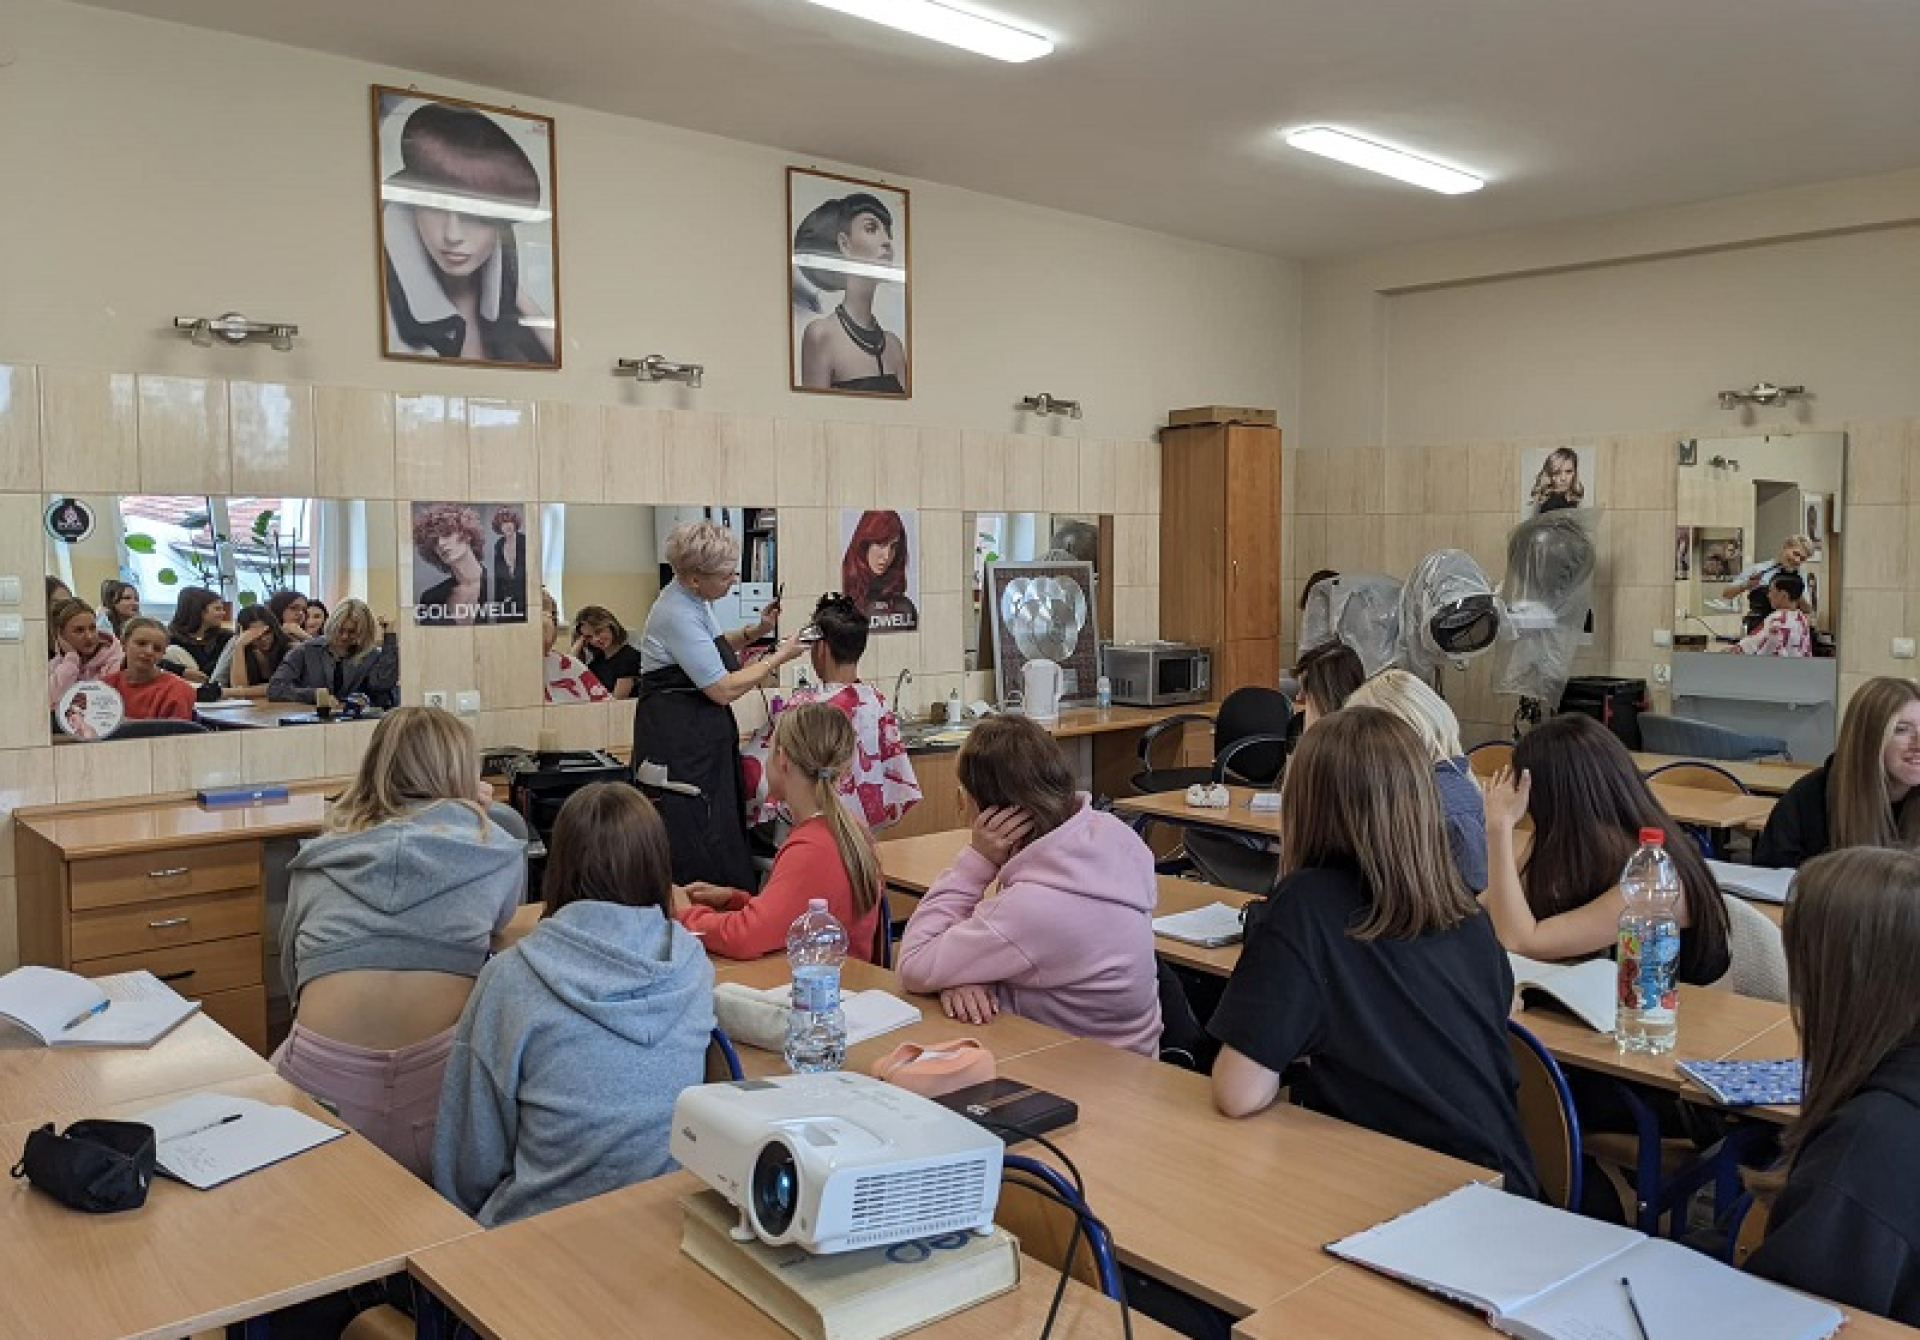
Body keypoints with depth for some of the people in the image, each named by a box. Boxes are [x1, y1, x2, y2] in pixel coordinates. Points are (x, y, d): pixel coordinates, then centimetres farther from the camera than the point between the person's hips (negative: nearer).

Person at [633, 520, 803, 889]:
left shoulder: (691, 599, 8)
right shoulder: (677, 615, -22)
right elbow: (724, 689, -20)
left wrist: (754, 632, 12)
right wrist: (778, 657, -10)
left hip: (703, 735, 10)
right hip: (678, 741, -10)